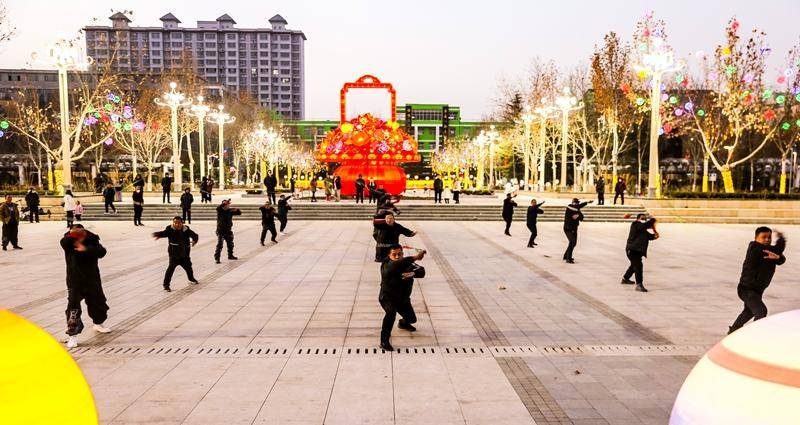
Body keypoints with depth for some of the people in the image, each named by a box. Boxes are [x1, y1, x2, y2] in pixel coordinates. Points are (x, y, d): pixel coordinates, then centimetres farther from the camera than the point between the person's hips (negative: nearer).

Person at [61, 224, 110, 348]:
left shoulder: (92, 241, -8)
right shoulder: (68, 242, -10)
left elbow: (101, 252, -25)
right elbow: (63, 242, -35)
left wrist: (86, 249, -38)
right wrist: (71, 235, -54)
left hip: (92, 279, 2)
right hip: (74, 281, -2)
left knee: (98, 302, 18)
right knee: (73, 307, -12)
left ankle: (98, 324, 44)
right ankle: (73, 335, -6)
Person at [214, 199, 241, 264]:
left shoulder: (230, 211, 1)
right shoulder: (220, 211, -9)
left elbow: (239, 213, 0)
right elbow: (218, 208, -34)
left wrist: (237, 210, -23)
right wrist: (224, 203, -47)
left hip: (228, 231, 5)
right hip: (220, 231, -5)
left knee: (230, 244, 19)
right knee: (219, 245, -13)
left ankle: (230, 255, 38)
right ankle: (217, 258, -9)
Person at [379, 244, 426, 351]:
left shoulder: (407, 263, -12)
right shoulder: (387, 265, -26)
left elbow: (422, 272, -23)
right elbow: (395, 266, -49)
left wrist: (413, 273, -46)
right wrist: (415, 257, -54)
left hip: (403, 299, 6)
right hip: (388, 298, -6)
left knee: (412, 318, 16)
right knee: (391, 312, -35)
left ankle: (403, 323, 54)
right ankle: (384, 340, -24)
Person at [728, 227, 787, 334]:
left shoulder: (769, 251, 4)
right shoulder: (755, 249, -22)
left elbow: (781, 260, -9)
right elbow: (778, 249, -24)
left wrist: (777, 257, -32)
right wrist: (781, 238, -6)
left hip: (757, 289, 10)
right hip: (747, 289, -10)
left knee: (750, 311, 30)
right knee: (761, 311, -28)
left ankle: (733, 330, 49)